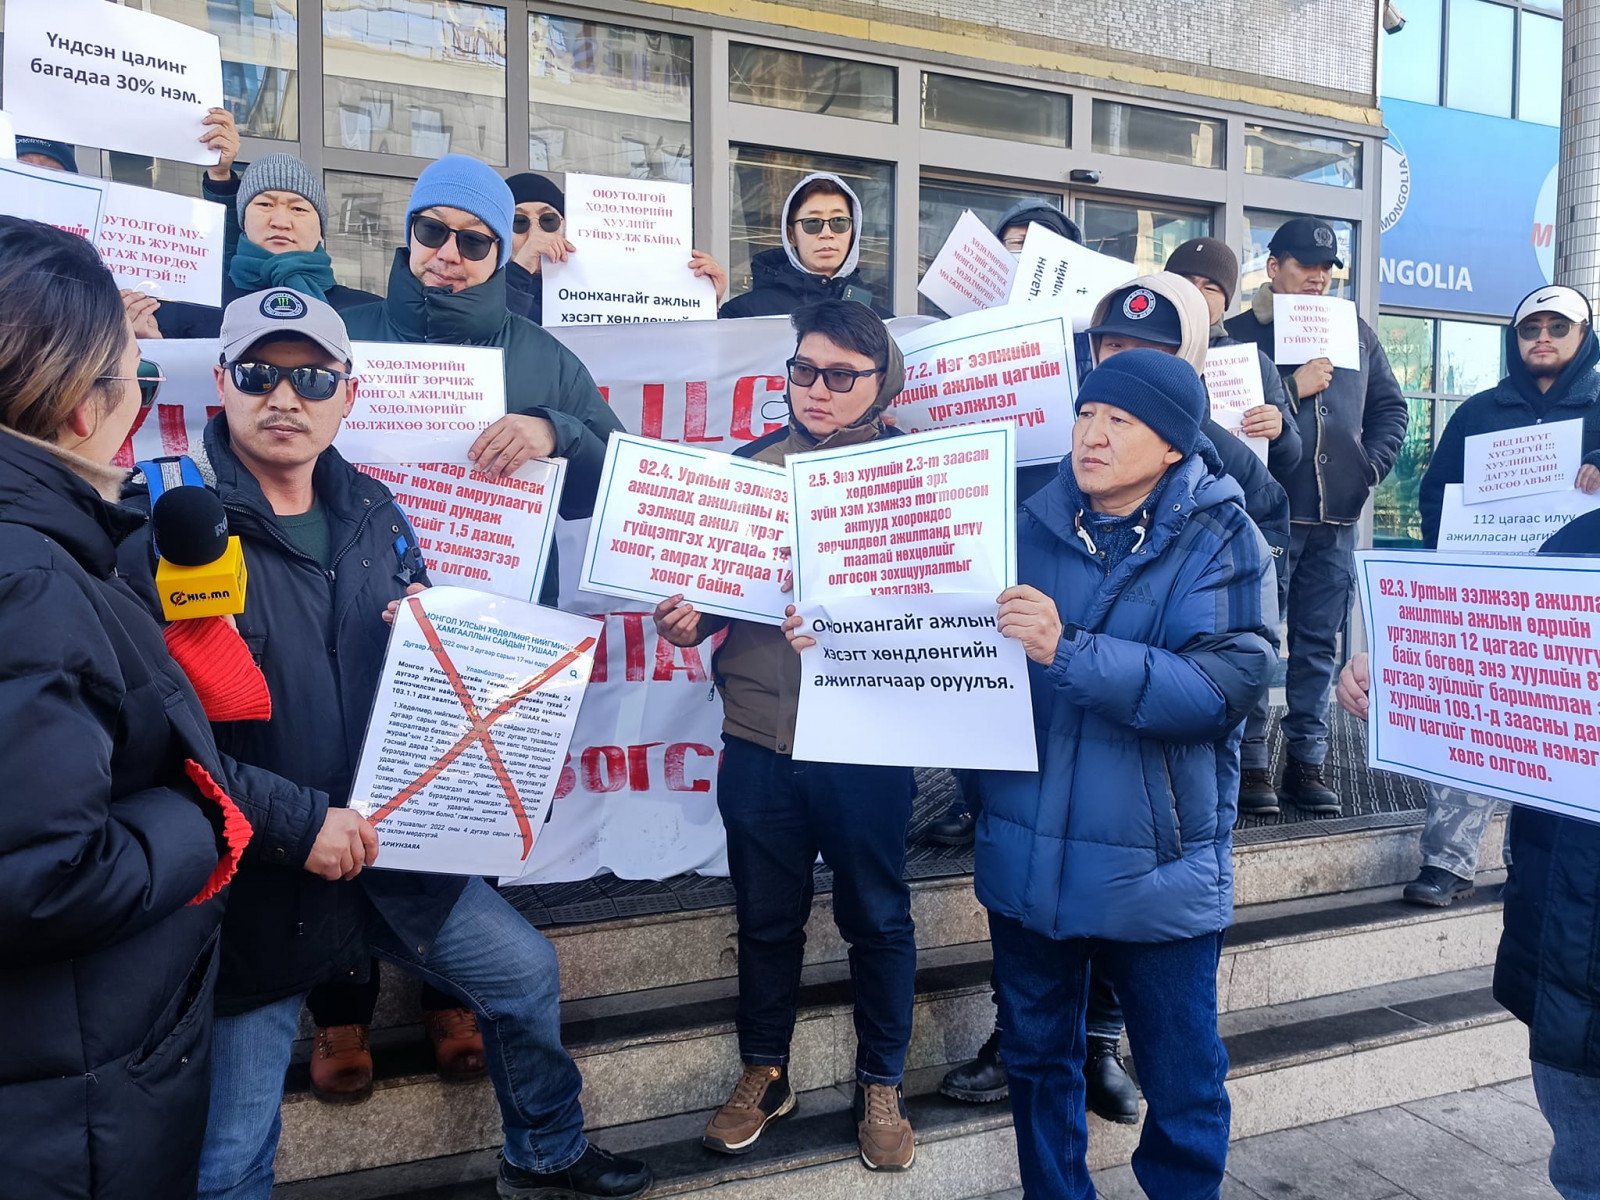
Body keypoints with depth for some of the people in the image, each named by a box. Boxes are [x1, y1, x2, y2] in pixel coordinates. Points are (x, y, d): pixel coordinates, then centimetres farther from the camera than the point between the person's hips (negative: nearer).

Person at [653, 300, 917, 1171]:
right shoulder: (749, 466, 6)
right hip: (759, 739, 2)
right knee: (766, 918, 16)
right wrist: (687, 619, -11)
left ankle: (881, 1084, 34)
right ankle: (763, 1074, 37)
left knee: (877, 917, 13)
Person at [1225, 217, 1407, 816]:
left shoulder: (1356, 334, 17)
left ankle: (1307, 761, 17)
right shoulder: (1238, 333, 1)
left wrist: (1371, 466, 5)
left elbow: (1390, 407, 21)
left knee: (1319, 642, 8)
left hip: (1336, 519, 5)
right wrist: (1294, 387, -13)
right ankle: (1250, 759, 8)